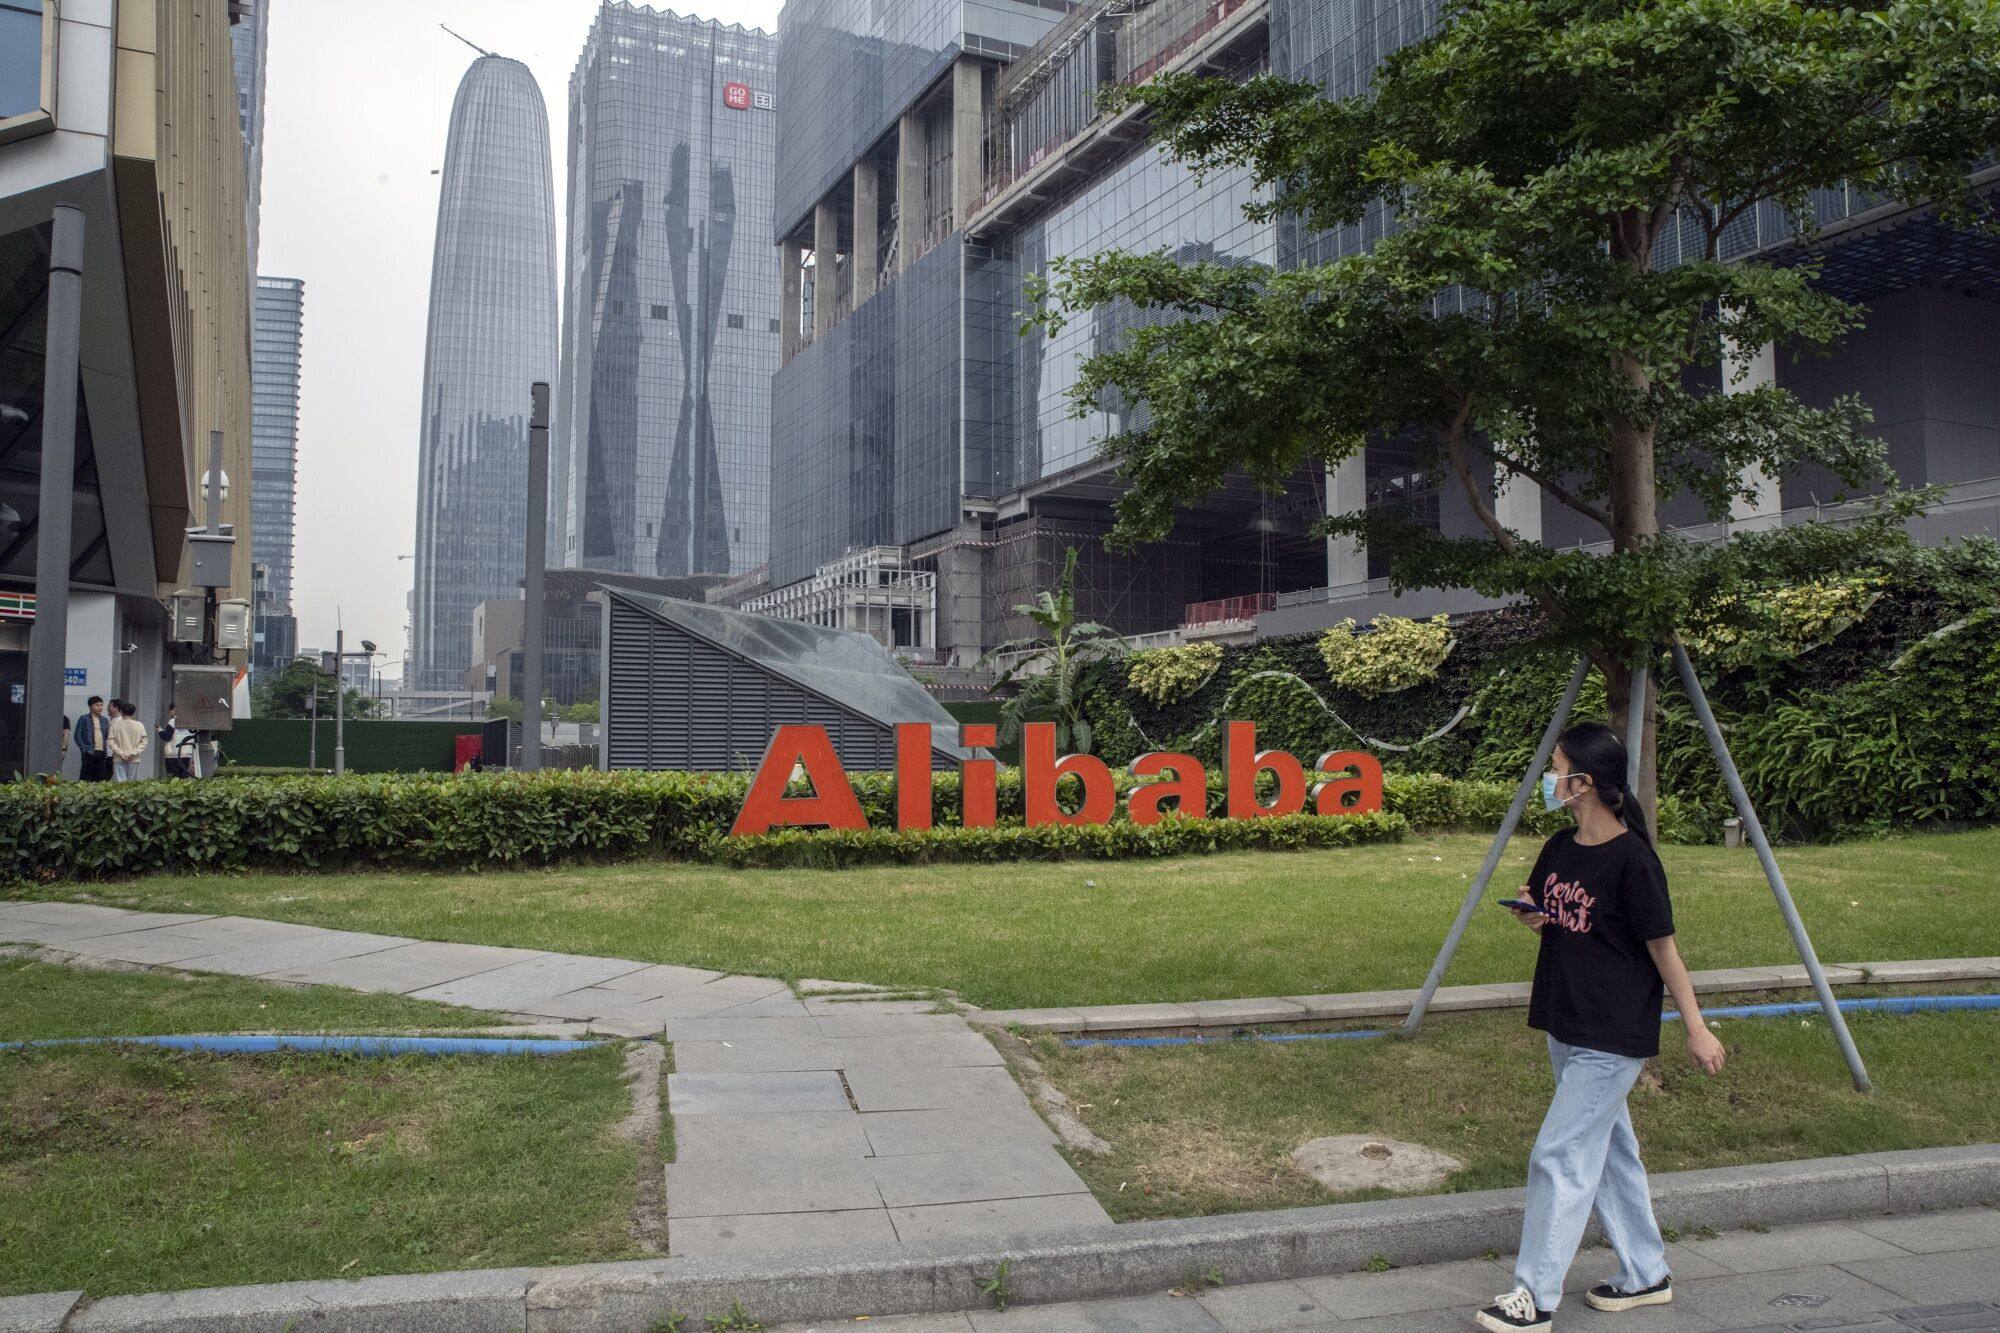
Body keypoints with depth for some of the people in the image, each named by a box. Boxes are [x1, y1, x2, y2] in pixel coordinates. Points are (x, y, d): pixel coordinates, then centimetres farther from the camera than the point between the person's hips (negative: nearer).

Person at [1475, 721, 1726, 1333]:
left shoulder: (1631, 860, -18)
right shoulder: (1558, 850, 4)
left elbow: (1663, 948, -13)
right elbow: (1542, 912, 19)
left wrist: (1696, 1029, -8)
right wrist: (1529, 915, -4)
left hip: (1613, 1038, -8)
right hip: (1566, 1028, 8)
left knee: (1559, 1157, -7)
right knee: (1610, 1151, 18)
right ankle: (1646, 1275, 32)